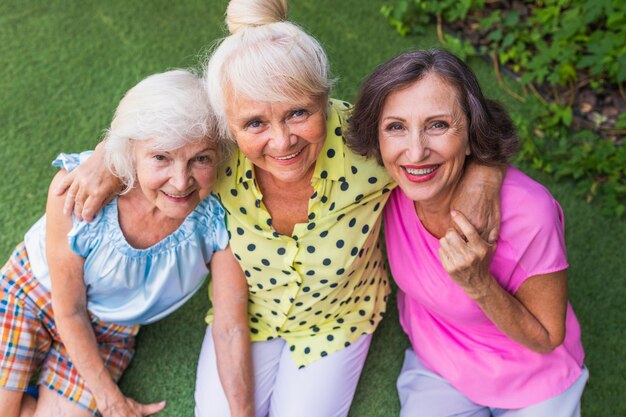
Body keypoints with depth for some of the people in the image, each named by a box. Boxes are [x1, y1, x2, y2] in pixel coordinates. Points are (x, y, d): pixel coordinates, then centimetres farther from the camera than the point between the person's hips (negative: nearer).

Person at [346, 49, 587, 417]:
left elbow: (547, 340, -20)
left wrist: (479, 284, -35)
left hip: (531, 382, -2)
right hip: (437, 366, 3)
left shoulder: (527, 213, -34)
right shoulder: (390, 187, -23)